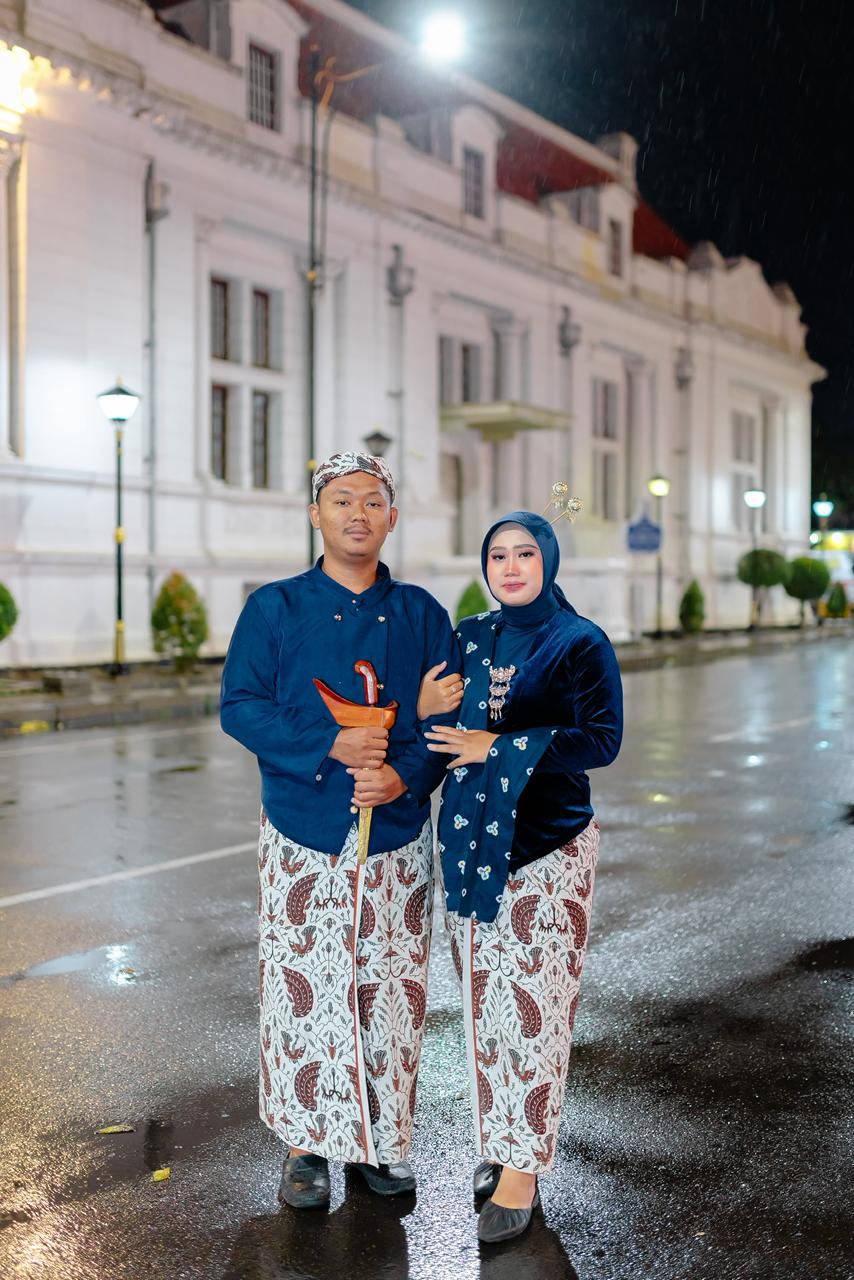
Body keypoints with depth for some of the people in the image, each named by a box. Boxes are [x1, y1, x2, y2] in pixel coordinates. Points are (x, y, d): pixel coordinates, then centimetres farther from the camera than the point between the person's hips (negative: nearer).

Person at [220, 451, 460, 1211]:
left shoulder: (421, 614, 7)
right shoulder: (274, 609, 2)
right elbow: (240, 706, -4)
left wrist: (406, 774, -14)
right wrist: (330, 746, -17)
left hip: (399, 834, 2)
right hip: (304, 833, -2)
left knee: (393, 989, 8)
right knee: (302, 987, 2)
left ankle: (385, 1139, 23)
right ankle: (307, 1144, 17)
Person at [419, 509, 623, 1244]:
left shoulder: (581, 644, -4)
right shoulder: (469, 638, 10)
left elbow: (602, 740, -12)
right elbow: (440, 731, 15)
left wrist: (497, 746, -16)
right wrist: (423, 708, -9)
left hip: (547, 847, -5)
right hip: (469, 843, 5)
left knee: (533, 1004, -3)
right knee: (484, 1000, 10)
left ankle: (522, 1170, 7)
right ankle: (500, 1140, 25)